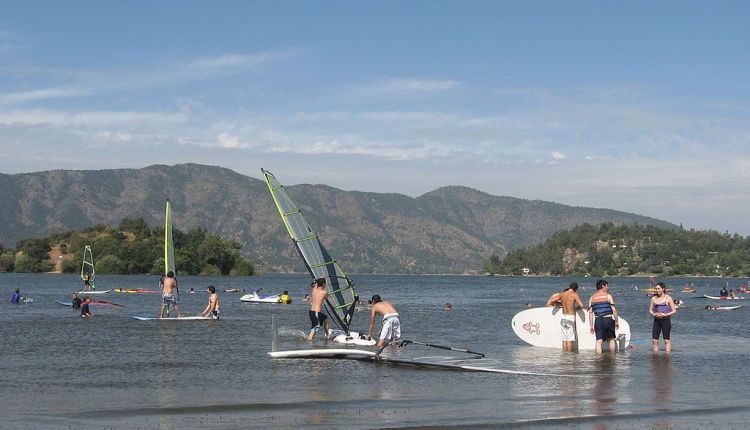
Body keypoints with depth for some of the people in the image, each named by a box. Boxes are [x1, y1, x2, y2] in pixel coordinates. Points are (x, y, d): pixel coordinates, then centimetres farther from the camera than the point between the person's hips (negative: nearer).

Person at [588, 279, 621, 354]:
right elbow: (614, 310, -6)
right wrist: (616, 321, 2)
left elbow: (590, 312, 5)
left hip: (598, 320, 2)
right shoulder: (608, 296, -2)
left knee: (599, 341, 1)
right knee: (611, 339, 15)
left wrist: (591, 325, 8)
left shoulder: (592, 297, 9)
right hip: (608, 319, -2)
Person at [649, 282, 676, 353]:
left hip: (665, 320, -4)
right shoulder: (654, 298, 9)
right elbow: (650, 310, 15)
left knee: (666, 340, 0)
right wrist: (653, 314, -8)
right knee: (654, 340, 1)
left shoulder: (668, 298, -4)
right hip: (656, 320, 4)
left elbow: (674, 311, -5)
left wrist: (665, 315, -17)